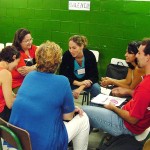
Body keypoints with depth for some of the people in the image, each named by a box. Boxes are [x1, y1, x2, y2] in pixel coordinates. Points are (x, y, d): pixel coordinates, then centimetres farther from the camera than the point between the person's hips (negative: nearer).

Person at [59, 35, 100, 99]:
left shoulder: (90, 55, -21)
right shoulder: (66, 55, -21)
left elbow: (94, 76, -18)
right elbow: (63, 75, -16)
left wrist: (81, 88, -35)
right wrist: (78, 83, -30)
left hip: (86, 81, 0)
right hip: (72, 82, 0)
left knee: (96, 88, -28)